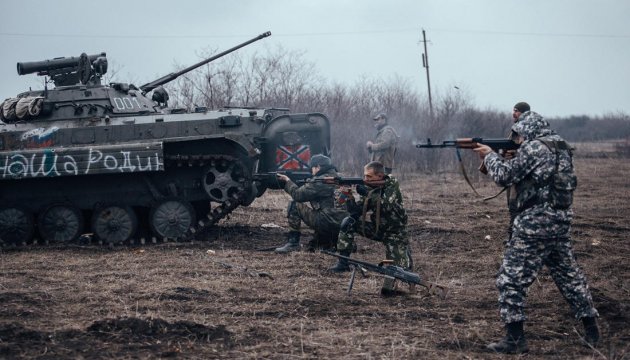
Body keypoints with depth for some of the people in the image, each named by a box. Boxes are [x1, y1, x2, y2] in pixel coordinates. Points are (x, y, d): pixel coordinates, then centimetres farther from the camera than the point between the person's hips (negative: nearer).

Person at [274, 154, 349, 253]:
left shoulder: (321, 181, -10)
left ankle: (293, 242, -1)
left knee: (294, 205, 0)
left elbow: (298, 195, -6)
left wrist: (287, 181, 8)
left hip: (328, 222, -9)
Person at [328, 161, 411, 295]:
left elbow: (386, 205, -31)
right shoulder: (369, 188, -1)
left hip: (394, 232, -5)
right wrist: (349, 196, -25)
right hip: (376, 228, 5)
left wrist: (366, 193, -35)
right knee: (348, 222, -16)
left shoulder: (392, 184, -15)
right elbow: (355, 212, -7)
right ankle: (343, 262, -13)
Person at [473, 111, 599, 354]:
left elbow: (504, 176, -11)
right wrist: (500, 158, 15)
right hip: (561, 222, 8)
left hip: (535, 224, -8)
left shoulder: (533, 148, -12)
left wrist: (490, 156, 5)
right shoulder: (561, 147, 14)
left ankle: (515, 338, -4)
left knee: (510, 279, -2)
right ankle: (591, 330, 22)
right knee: (569, 275, 18)